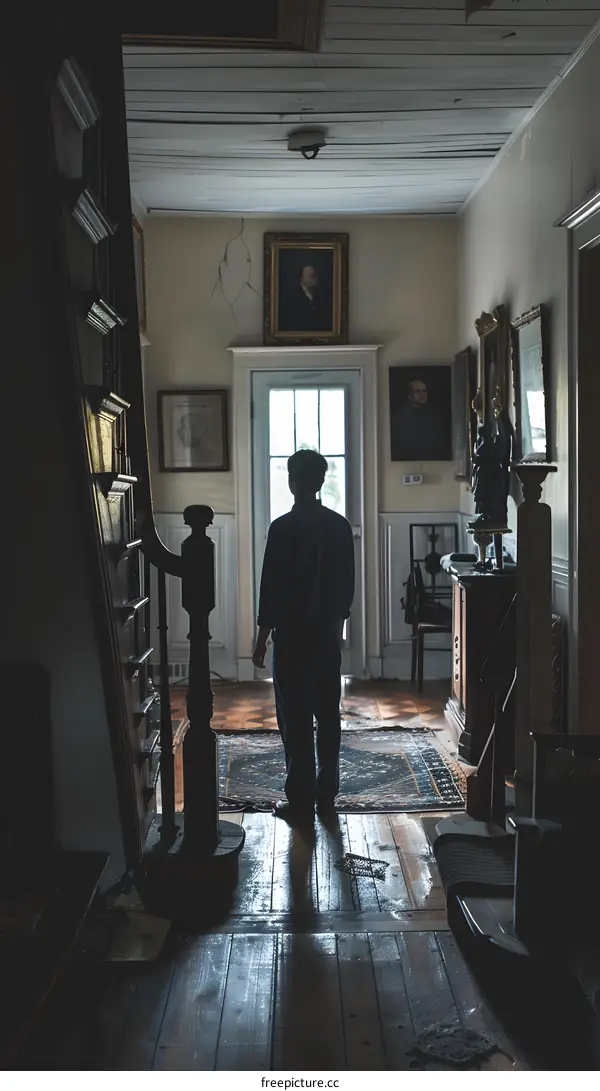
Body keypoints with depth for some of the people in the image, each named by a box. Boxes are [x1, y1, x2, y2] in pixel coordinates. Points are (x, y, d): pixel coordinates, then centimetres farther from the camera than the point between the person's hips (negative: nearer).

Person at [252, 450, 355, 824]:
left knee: (295, 718, 1)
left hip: (293, 634, -5)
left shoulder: (283, 528, -14)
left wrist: (262, 637, -5)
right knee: (328, 713, 11)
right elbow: (348, 583, 8)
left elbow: (271, 587, -13)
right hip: (328, 632, 5)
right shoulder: (340, 526, 3)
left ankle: (301, 801, 5)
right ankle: (326, 794, 19)